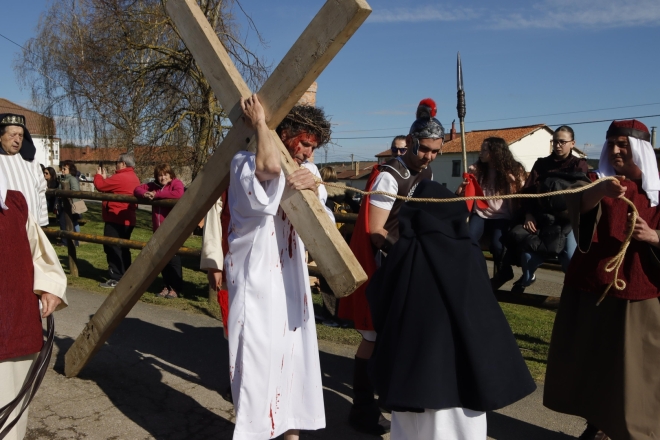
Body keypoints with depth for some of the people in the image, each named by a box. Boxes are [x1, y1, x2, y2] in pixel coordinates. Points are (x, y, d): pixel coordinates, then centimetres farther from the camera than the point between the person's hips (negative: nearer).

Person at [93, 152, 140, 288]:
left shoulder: (120, 177, -17)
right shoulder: (134, 178, 14)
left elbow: (100, 186, -10)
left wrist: (99, 175, 9)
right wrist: (106, 178, 19)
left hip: (115, 219, -10)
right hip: (127, 219, 10)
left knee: (112, 248, -4)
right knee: (122, 248, 15)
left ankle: (115, 278, -2)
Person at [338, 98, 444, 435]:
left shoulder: (426, 175, 8)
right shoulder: (388, 176, -18)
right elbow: (374, 232, -21)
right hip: (382, 266, -8)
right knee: (376, 337, 0)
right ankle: (362, 410, 14)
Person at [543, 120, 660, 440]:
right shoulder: (600, 181, 3)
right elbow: (580, 203, -20)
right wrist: (602, 191, -41)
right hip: (592, 285, 1)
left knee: (633, 366, 2)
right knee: (588, 357, 6)